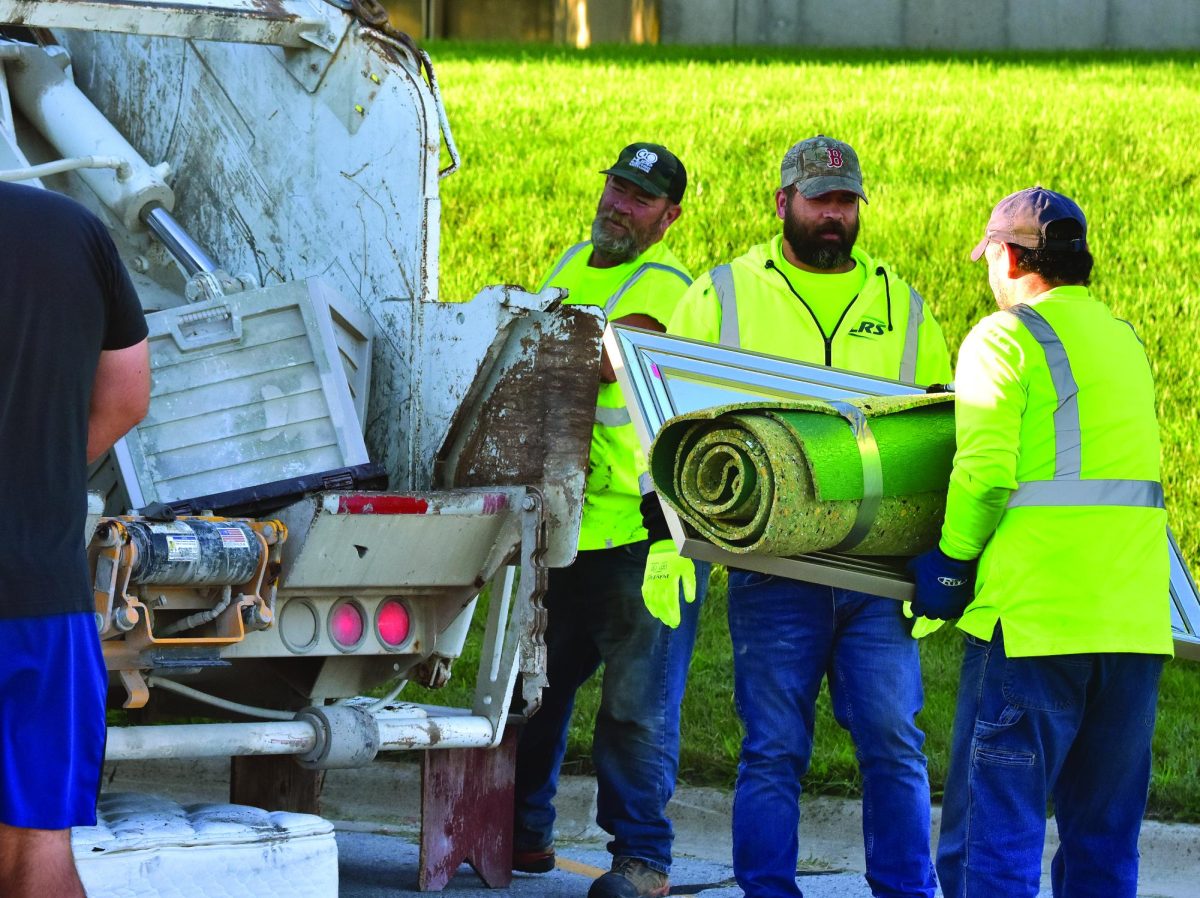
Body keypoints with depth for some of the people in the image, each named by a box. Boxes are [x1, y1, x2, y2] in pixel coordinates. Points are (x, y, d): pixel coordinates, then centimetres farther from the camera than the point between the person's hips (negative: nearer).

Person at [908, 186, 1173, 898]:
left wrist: (950, 563, -1)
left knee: (993, 832, -4)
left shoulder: (1006, 337, -4)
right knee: (1105, 838, 11)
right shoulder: (1126, 341, 18)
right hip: (1137, 621, 7)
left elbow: (984, 473, -14)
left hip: (1035, 618, -7)